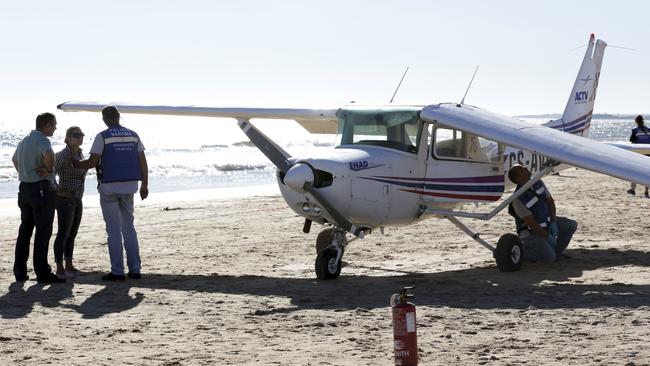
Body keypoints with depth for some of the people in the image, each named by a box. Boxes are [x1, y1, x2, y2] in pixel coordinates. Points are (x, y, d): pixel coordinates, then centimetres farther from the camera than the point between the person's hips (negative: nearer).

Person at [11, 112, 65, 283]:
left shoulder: (25, 140, 15)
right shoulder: (42, 141, -14)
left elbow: (15, 159, 33)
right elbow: (48, 154, -37)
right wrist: (49, 169, -20)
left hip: (25, 188, 9)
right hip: (42, 189, -9)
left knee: (25, 230, 13)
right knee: (43, 232, -5)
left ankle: (20, 271, 15)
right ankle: (42, 273, -5)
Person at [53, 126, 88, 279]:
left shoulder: (79, 154, 10)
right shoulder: (62, 155, -16)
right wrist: (58, 191, -19)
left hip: (77, 199, 8)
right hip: (65, 199, -8)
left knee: (72, 234, 12)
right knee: (63, 234, -5)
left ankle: (69, 266, 20)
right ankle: (60, 269, -1)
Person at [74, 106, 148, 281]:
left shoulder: (102, 137, -8)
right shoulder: (133, 135, 6)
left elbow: (92, 162, -12)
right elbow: (142, 161, 5)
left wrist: (76, 164, 8)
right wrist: (144, 185, 12)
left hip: (109, 186, -4)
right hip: (129, 186, 4)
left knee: (114, 230, 0)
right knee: (128, 227, 13)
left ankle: (117, 271, 0)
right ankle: (134, 269, 11)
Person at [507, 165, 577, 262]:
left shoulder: (538, 183, -5)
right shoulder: (518, 199, -27)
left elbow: (550, 201, 4)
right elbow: (531, 223, -24)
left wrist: (553, 222, -7)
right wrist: (547, 236, -18)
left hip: (546, 223, 8)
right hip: (530, 232, -8)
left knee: (572, 225, -3)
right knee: (549, 257, -22)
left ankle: (556, 252, 10)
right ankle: (522, 250, 2)